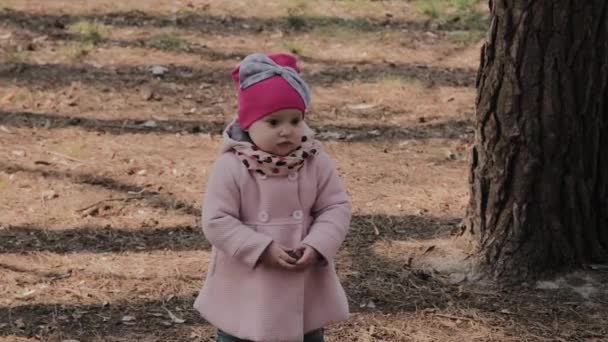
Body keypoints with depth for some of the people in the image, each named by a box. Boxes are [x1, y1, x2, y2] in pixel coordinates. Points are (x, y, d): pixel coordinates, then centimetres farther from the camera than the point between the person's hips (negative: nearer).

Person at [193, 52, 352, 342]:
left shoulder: (317, 162, -8)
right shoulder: (230, 168, -18)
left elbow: (337, 208, -5)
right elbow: (216, 221, -18)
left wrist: (316, 246, -21)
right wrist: (262, 249, -25)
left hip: (304, 287, 3)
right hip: (245, 288, -3)